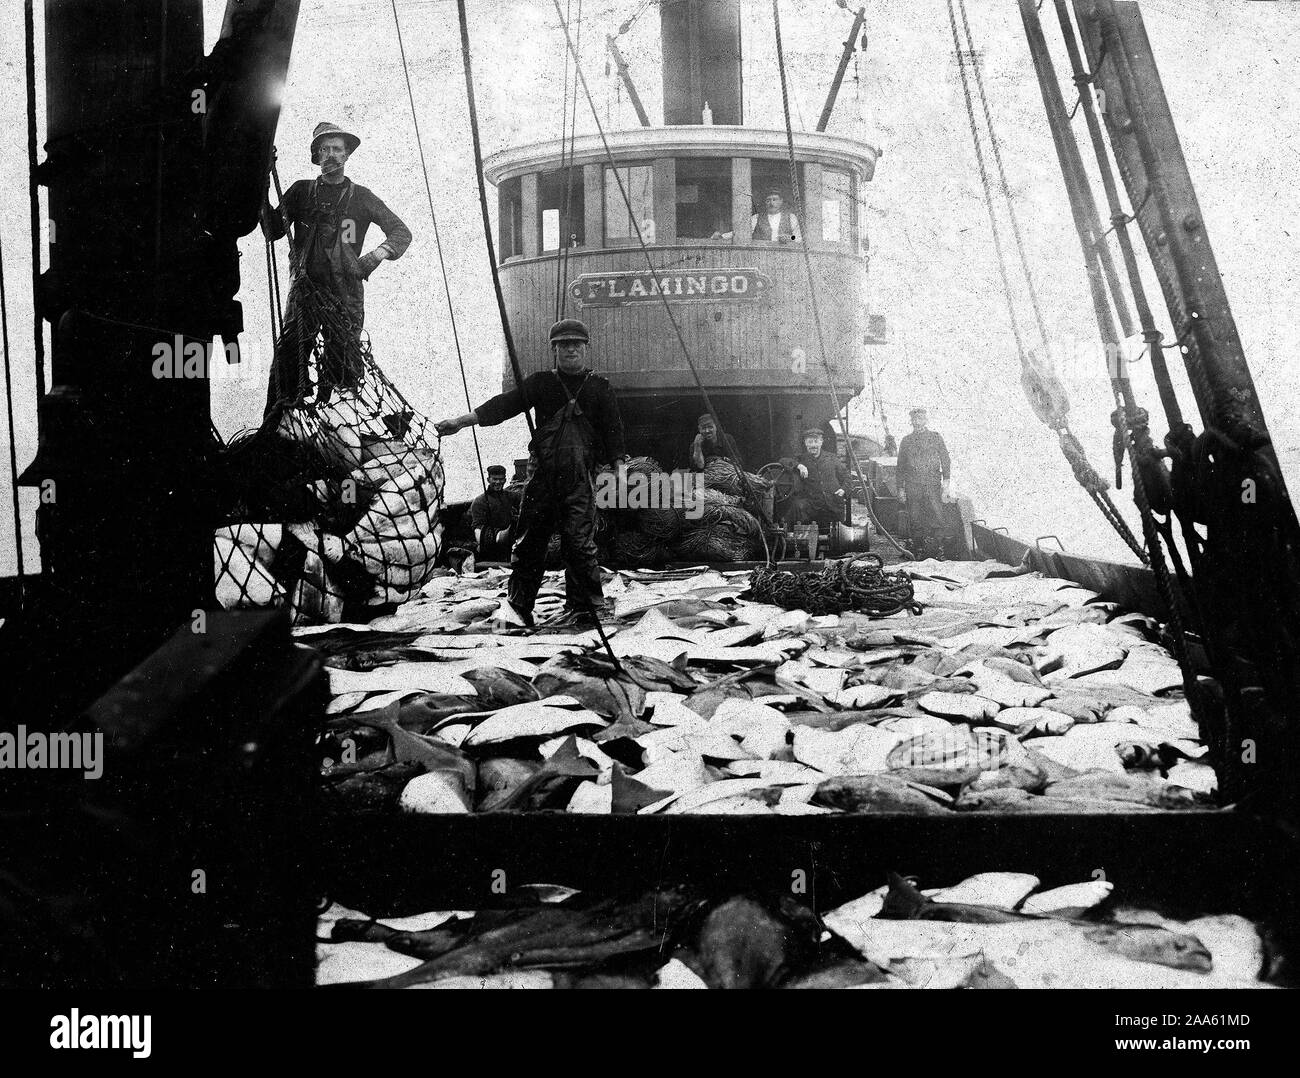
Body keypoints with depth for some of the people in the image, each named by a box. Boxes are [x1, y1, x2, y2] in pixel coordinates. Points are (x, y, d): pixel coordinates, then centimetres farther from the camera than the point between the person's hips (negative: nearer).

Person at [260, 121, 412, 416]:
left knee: (343, 370, -7)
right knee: (287, 363, -9)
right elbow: (273, 231, 7)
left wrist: (378, 254, -10)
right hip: (304, 290, 0)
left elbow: (401, 232, 10)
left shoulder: (360, 197, 12)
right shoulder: (301, 191, 14)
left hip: (346, 295, 0)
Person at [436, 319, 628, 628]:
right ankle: (518, 605, 14)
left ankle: (583, 607, -1)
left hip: (580, 478, -2)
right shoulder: (541, 383, 12)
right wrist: (460, 421, -3)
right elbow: (505, 404, 6)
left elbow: (613, 429, 7)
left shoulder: (600, 388, 10)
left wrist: (619, 464, -6)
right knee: (529, 542, 3)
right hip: (543, 474, 2)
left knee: (579, 543, -9)